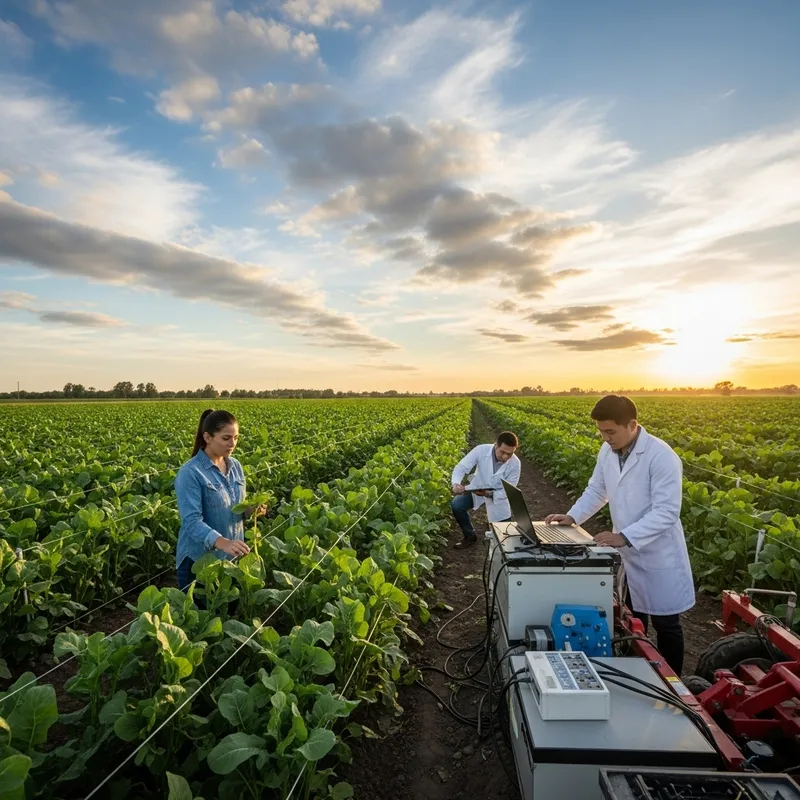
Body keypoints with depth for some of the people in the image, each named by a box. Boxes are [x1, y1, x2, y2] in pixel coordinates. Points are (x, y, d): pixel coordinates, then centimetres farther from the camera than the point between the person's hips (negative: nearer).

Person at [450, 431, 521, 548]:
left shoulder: (515, 463, -25)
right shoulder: (481, 450, -27)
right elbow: (461, 467, -26)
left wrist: (490, 494, -38)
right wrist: (456, 483, -47)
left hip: (498, 496, 0)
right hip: (477, 489, 1)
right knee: (456, 505, -23)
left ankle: (491, 516, 35)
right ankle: (470, 536, 2)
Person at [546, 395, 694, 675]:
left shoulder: (662, 457, -24)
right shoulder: (608, 452, -3)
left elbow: (667, 512, -27)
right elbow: (597, 491, 10)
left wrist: (624, 536, -34)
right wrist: (572, 516, -4)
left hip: (659, 557, -6)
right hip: (626, 554, 6)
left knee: (665, 625, 10)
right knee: (632, 622, 20)